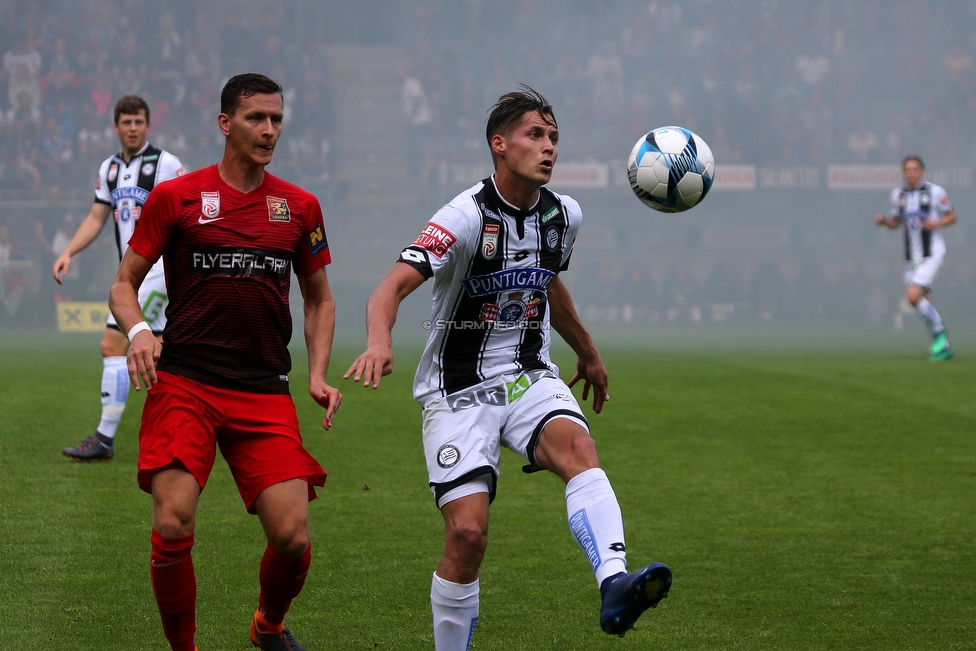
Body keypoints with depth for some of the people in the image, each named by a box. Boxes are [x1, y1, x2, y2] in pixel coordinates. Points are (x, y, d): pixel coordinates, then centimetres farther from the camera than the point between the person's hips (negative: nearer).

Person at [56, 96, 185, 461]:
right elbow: (96, 218, 18)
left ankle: (104, 439, -9)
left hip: (156, 264, -8)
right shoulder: (109, 168, 14)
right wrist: (67, 252, 6)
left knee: (113, 346, -12)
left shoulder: (164, 164, -8)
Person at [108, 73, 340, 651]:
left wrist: (318, 375, 8)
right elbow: (124, 283, 8)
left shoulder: (300, 207, 12)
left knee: (292, 536, -8)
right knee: (173, 526, -18)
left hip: (266, 392, 2)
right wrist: (138, 331, -12)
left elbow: (320, 299, 22)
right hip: (183, 383, -2)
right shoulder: (174, 197, 3)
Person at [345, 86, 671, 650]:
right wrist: (380, 343, -48)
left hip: (529, 377, 4)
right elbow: (393, 287, -27)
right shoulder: (468, 216, -16)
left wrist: (588, 353, 39)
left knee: (578, 447, -29)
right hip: (459, 388, -4)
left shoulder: (563, 215, 4)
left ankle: (614, 585, -47)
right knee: (468, 532, -14)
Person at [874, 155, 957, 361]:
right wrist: (884, 220, -3)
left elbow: (952, 216, 0)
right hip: (911, 257, 6)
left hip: (931, 254, -6)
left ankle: (939, 331, -1)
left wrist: (934, 224, -18)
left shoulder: (935, 192, -7)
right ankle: (944, 347, 19)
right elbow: (896, 221, 19)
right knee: (924, 304, 7)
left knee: (913, 296, -20)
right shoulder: (898, 195, 8)